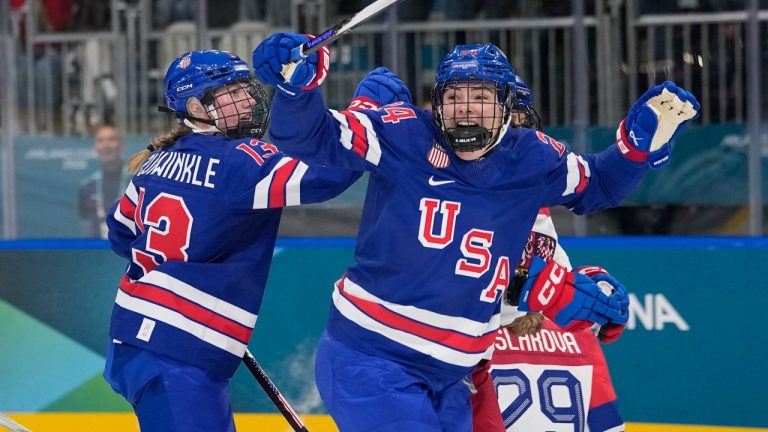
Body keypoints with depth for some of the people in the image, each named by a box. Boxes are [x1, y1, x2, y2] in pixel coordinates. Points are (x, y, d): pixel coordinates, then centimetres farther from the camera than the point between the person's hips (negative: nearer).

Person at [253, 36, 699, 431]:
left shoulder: (532, 159, 3)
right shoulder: (403, 136, -11)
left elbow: (598, 185, 19)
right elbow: (312, 136, -14)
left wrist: (645, 139, 2)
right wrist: (296, 83, -33)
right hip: (368, 362, -7)